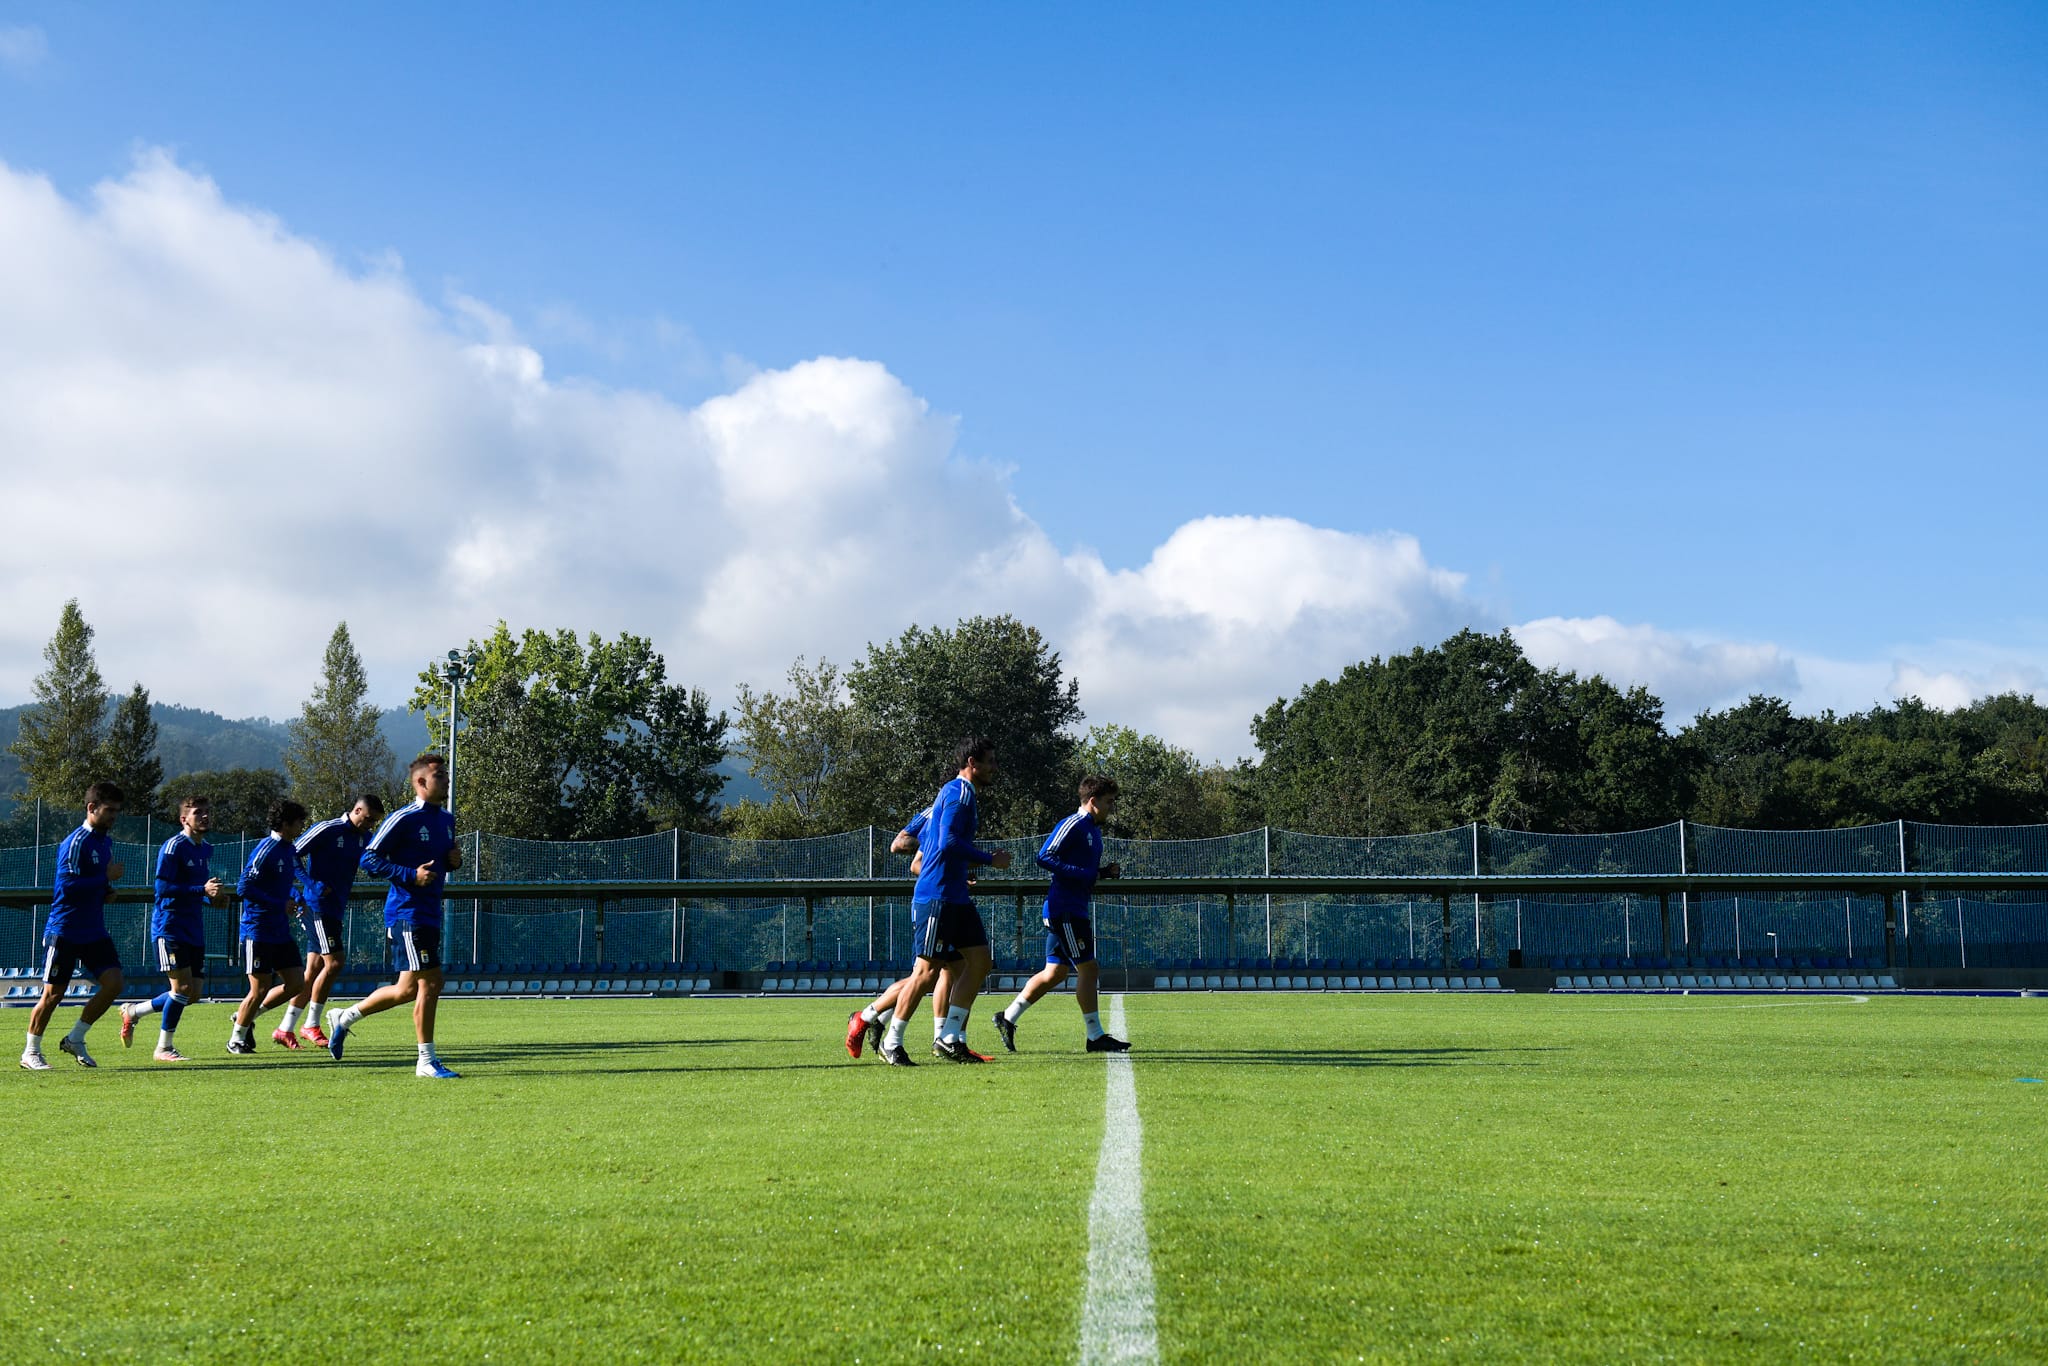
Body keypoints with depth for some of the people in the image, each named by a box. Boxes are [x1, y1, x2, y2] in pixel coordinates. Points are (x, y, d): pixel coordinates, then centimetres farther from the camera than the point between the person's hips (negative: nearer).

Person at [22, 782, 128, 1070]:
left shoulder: (106, 842, 12)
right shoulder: (75, 842, -15)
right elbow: (68, 886, -24)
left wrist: (106, 890, 7)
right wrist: (106, 878, -20)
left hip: (94, 932, 8)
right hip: (64, 932, -7)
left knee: (113, 983, -6)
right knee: (53, 993, 0)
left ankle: (74, 1040, 9)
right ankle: (30, 1052, 16)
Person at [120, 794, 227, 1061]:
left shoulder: (207, 850, 15)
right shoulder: (173, 847, -12)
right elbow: (163, 888, -20)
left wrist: (215, 896, 4)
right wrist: (202, 890, -26)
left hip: (194, 929, 8)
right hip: (169, 926, -8)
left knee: (194, 993, 6)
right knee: (182, 986, -13)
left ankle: (132, 1012, 25)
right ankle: (164, 1047, 2)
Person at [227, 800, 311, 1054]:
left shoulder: (289, 849, 11)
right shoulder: (265, 850, -16)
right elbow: (244, 888, -21)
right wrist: (280, 904, -19)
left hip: (281, 932, 9)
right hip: (258, 931, -9)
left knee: (297, 983, 5)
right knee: (260, 988, -3)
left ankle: (247, 1015, 24)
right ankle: (236, 1039, 15)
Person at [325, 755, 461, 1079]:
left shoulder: (446, 819, 14)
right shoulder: (403, 819, -12)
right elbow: (370, 859, -12)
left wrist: (455, 860, 5)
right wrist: (412, 875, -21)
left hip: (429, 914, 9)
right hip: (407, 912, -9)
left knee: (408, 989, 11)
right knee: (428, 982, -9)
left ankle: (344, 1018, 27)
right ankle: (427, 1061, -1)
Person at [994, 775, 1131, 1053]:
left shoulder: (1094, 829, 18)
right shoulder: (1072, 825, -12)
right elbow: (1044, 857, -19)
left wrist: (1106, 872, 7)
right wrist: (1083, 874, -22)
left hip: (1074, 911, 10)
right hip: (1064, 910, -10)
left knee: (1055, 973, 12)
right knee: (1088, 969, -7)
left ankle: (1008, 1018, 17)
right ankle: (1095, 1036, -1)